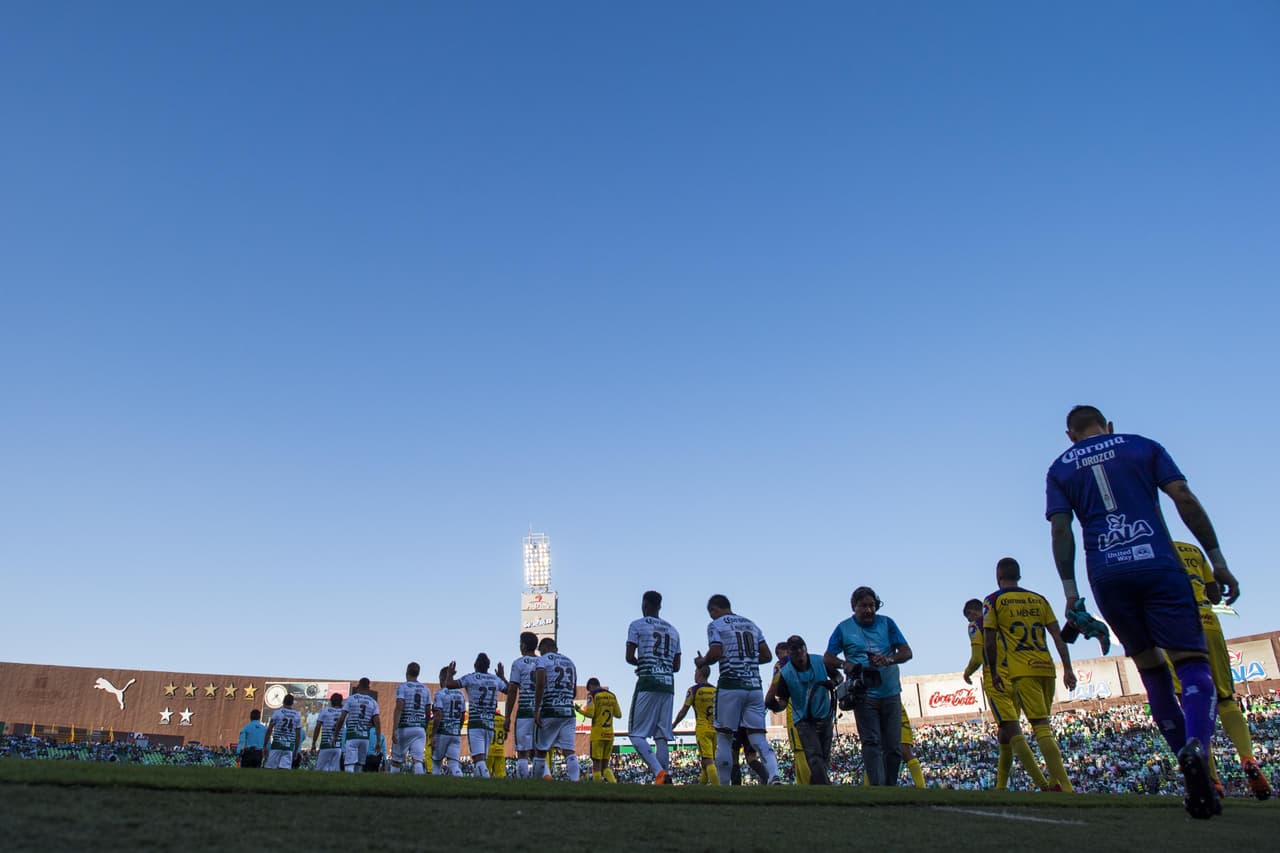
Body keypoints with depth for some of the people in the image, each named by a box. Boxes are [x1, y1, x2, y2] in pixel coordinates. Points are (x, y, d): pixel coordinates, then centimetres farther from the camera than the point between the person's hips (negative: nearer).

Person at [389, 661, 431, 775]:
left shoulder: (402, 687, -2)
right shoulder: (426, 689, 12)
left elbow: (399, 708, -13)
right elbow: (428, 713, 13)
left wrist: (394, 729, -16)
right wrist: (425, 730, 22)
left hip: (404, 727, -3)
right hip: (420, 728, 3)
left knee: (396, 761, 9)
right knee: (417, 760, -3)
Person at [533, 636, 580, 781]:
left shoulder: (542, 660, 0)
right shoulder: (569, 662, 19)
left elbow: (540, 684, -16)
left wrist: (536, 710, -14)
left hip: (549, 711, -5)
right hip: (568, 712, 5)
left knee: (540, 751, 6)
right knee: (569, 751, 0)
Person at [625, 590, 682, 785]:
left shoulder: (637, 625, 2)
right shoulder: (673, 630, 18)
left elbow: (629, 657, -4)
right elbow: (676, 666, 17)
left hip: (648, 683, -5)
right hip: (668, 684, 6)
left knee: (636, 734, -1)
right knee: (662, 737, 8)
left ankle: (660, 773, -18)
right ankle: (664, 777, 0)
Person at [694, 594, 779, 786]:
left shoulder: (716, 625, 0)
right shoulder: (751, 624, 18)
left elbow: (716, 653, -12)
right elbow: (767, 655, 14)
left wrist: (702, 662, 6)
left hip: (730, 685, -5)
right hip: (754, 686, 5)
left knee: (724, 738, 6)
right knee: (758, 739, 4)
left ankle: (724, 786, 10)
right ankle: (774, 776, -19)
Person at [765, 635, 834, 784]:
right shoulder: (785, 674, -13)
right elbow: (783, 702, -9)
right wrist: (774, 703, -32)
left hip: (825, 717, 3)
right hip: (804, 721, -3)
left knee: (825, 761, 11)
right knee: (815, 760, -18)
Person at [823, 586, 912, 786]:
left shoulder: (886, 623, 8)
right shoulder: (844, 628, 4)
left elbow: (907, 652, 2)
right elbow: (827, 658, 3)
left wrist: (890, 660, -19)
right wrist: (845, 665, -17)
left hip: (890, 693, 2)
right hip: (863, 694, -2)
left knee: (894, 746, 6)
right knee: (872, 742, -12)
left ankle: (891, 789, 18)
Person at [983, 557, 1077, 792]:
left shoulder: (993, 601, 2)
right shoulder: (1039, 600, 15)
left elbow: (989, 643, -2)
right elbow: (1058, 637, 9)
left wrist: (994, 673, 5)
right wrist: (1067, 669, 9)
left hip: (1022, 671, -5)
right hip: (1046, 668, 5)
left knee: (1041, 727, -9)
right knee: (1043, 726, 16)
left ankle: (1065, 787, -17)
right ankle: (1055, 783, 16)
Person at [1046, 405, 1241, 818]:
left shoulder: (1060, 469, 14)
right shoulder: (1142, 446, 14)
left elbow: (1061, 530, 4)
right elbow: (1185, 499, 5)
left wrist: (1070, 591, 2)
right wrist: (1218, 560, 6)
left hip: (1107, 577, 1)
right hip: (1158, 565, -1)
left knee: (1152, 671, 14)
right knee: (1192, 661, -3)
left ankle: (1193, 768, 11)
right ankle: (1196, 746, -30)